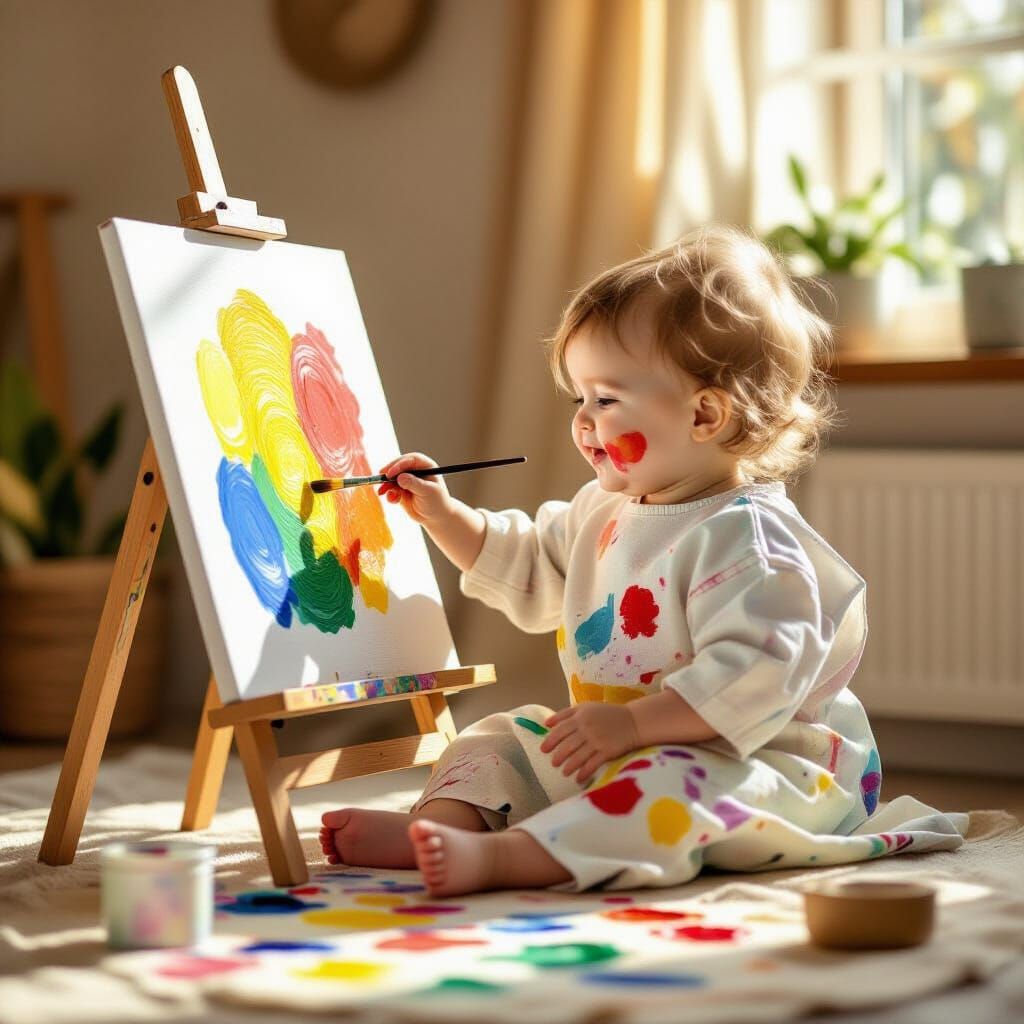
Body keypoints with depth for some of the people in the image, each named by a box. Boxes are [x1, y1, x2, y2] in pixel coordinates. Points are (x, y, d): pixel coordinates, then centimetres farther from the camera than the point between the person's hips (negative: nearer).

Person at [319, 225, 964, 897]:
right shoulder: (604, 512, 11)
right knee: (503, 738, 6)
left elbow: (757, 674, -30)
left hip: (751, 764, -10)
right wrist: (443, 515, 16)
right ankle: (444, 820, -23)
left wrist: (633, 722, -34)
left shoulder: (744, 536, -20)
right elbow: (525, 571, 29)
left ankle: (497, 856, -53)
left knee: (669, 784, -38)